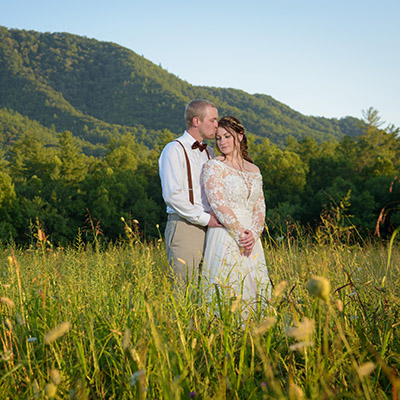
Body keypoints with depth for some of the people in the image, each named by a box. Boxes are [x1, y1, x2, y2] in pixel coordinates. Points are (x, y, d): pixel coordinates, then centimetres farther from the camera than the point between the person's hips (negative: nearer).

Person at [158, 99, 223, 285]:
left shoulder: (209, 152, 19)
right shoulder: (174, 150, -5)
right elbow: (172, 195, -14)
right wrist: (205, 218, -13)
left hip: (209, 228, 7)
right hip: (184, 227, -7)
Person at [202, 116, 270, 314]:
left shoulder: (254, 170, 14)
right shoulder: (213, 166, -1)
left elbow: (260, 207, 9)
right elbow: (218, 203, -11)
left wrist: (253, 233, -8)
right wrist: (239, 232, -17)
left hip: (251, 240, 5)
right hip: (225, 236, -5)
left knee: (252, 288, 4)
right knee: (227, 289, -8)